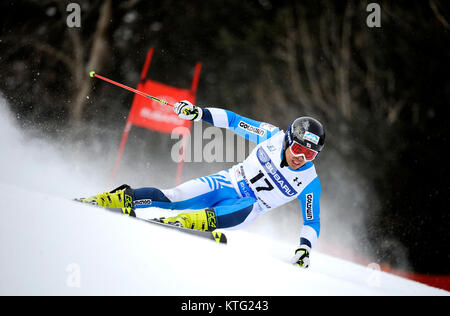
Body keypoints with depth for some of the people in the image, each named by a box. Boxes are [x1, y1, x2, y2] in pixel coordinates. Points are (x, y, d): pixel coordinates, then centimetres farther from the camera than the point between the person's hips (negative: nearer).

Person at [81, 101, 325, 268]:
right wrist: (198, 113, -11)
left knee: (248, 209, -39)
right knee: (175, 198, -23)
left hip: (245, 206, -1)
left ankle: (192, 221, -54)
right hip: (227, 183, 1)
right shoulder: (273, 136, -8)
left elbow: (312, 222, -2)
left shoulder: (309, 183, -10)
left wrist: (304, 248, -20)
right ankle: (123, 197, -16)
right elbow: (233, 121, 0)